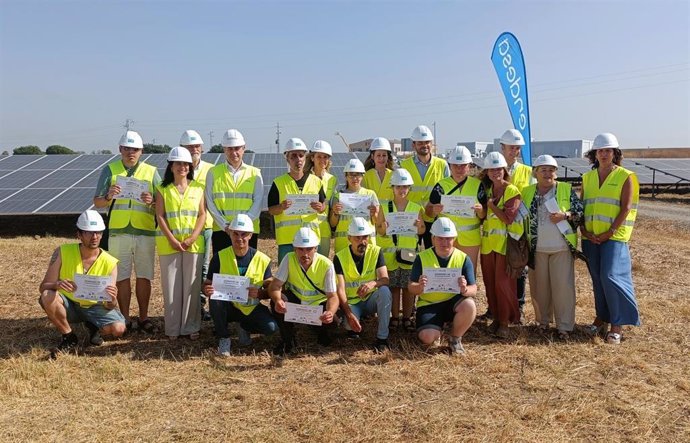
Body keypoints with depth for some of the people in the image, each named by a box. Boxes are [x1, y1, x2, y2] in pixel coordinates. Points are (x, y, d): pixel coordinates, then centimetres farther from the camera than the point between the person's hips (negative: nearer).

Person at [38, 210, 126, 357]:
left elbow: (109, 306, -13)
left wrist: (112, 301, -38)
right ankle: (69, 338, -8)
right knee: (48, 296, -32)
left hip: (94, 307, 0)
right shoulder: (62, 253, -14)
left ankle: (93, 326, 10)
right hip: (68, 305, 1)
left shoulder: (110, 263, -14)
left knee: (118, 328, -28)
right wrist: (56, 285, -37)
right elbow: (43, 287, -13)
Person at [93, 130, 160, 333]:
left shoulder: (151, 172, 8)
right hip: (118, 231, 0)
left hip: (145, 232, 0)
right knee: (121, 277, 5)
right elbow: (97, 202, 4)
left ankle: (143, 317, 15)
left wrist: (151, 202, -17)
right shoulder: (110, 170, 7)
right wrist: (109, 197, -18)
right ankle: (125, 319, 14)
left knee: (144, 276, 5)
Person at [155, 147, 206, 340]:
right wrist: (172, 240, -11)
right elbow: (160, 216, -1)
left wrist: (192, 238, -9)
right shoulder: (163, 189, 5)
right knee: (171, 286, 2)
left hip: (194, 244, 1)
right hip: (169, 244, 0)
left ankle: (191, 327, 11)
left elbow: (202, 215, 3)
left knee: (192, 286, 3)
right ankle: (173, 328, 10)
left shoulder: (198, 188, 7)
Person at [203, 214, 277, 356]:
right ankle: (223, 338, -8)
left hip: (252, 308, 1)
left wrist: (259, 293, -25)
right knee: (215, 299, -33)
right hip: (227, 307, 0)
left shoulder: (262, 260, -6)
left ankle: (245, 326, 12)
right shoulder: (220, 257, -6)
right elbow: (207, 284, -2)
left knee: (271, 327, -25)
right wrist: (207, 290, -28)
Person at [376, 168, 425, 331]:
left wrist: (418, 226, -14)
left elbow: (422, 230, 8)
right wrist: (383, 228, -18)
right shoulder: (384, 208, 3)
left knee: (408, 287, 3)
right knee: (393, 286, 4)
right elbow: (378, 230, 3)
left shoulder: (416, 208, 4)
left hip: (409, 251, 0)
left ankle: (407, 318, 14)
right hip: (390, 252, 0)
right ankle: (394, 317, 14)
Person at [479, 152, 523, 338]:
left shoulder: (512, 191, -6)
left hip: (505, 242, -5)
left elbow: (508, 218, -16)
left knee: (503, 282, -5)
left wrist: (491, 205, -10)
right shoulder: (486, 190, 11)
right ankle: (496, 317, 21)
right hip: (487, 242, 5)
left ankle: (505, 321, 5)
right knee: (490, 282, 8)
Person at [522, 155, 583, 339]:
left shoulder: (567, 190, 1)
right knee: (539, 285, 8)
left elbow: (580, 212, -1)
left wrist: (564, 215, -17)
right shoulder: (527, 192, 6)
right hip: (537, 248, 2)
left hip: (562, 248, -2)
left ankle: (564, 326, 5)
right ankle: (543, 320, 23)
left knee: (563, 286, -3)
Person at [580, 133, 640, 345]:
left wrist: (611, 232, -14)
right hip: (591, 237, 4)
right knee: (597, 279, 10)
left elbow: (626, 208, -8)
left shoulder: (625, 177, -1)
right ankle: (602, 316, 23)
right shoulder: (587, 178, 12)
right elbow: (581, 206, 12)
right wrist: (584, 230, -2)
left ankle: (618, 324, -1)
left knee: (611, 276, -12)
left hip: (614, 237, -4)